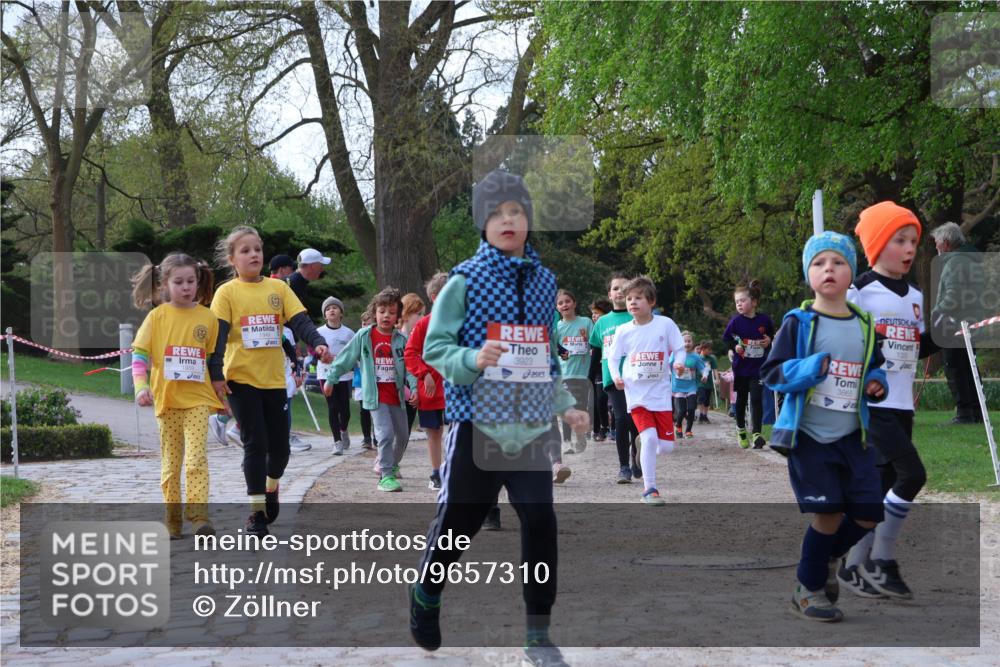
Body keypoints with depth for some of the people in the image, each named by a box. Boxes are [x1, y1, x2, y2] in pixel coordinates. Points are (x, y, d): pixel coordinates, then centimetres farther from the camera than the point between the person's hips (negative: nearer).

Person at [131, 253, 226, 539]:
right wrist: (141, 386, -18)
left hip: (198, 398, -1)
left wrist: (221, 395, 14)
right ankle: (172, 520, 16)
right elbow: (139, 353, -4)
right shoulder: (157, 316, -1)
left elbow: (215, 357, 11)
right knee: (170, 463, 8)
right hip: (166, 398, 1)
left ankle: (199, 515, -16)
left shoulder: (207, 317, 2)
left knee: (197, 458, -14)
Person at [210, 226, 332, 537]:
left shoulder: (278, 288, 6)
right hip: (241, 379, -3)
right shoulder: (227, 292, -3)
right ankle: (257, 511, 7)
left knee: (280, 444, 7)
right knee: (255, 444, -4)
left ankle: (271, 489, 37)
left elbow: (300, 321, -2)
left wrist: (318, 342, -20)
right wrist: (215, 374, -20)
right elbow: (217, 334, -9)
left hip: (274, 379, 3)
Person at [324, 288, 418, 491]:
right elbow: (346, 358, 3)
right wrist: (331, 378, 6)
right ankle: (386, 476, -11)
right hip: (376, 396, -4)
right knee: (386, 433, -17)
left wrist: (414, 387, -13)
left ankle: (390, 464, 41)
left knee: (403, 435, 15)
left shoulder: (401, 339, 2)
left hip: (396, 396, 4)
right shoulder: (364, 336, -4)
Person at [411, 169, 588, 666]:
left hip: (531, 425, 4)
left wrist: (565, 406, 12)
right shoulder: (466, 280, -6)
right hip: (478, 420, -3)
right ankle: (426, 594, 35)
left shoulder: (544, 282, 10)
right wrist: (472, 360, -25)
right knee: (458, 521, 6)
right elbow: (434, 347, -6)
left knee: (540, 523, -3)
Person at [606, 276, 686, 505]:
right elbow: (613, 357, 10)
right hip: (635, 393, -1)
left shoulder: (665, 324, -3)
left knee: (666, 446, -1)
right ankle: (649, 489, -7)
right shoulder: (623, 330, 1)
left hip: (660, 392, 1)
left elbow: (679, 349, 2)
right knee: (650, 437, -18)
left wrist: (679, 362, -19)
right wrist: (615, 376, -8)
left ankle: (643, 441, 36)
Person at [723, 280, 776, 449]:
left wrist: (769, 341, -7)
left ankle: (756, 434, -10)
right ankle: (741, 429, 34)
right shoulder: (736, 321, -7)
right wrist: (734, 346, -14)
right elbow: (726, 338, 4)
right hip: (740, 367, 1)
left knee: (756, 399, -9)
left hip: (758, 367, -1)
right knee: (741, 399, 14)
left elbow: (772, 334, 13)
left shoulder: (764, 320, -5)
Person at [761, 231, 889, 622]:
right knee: (828, 513, -9)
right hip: (808, 436, -5)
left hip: (852, 436, 5)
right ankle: (809, 589, 14)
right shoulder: (798, 323, -6)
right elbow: (772, 373, -7)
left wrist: (877, 383, -1)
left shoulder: (864, 326, 8)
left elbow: (875, 368, 22)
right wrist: (808, 369, -24)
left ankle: (828, 560, 31)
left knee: (868, 513, 1)